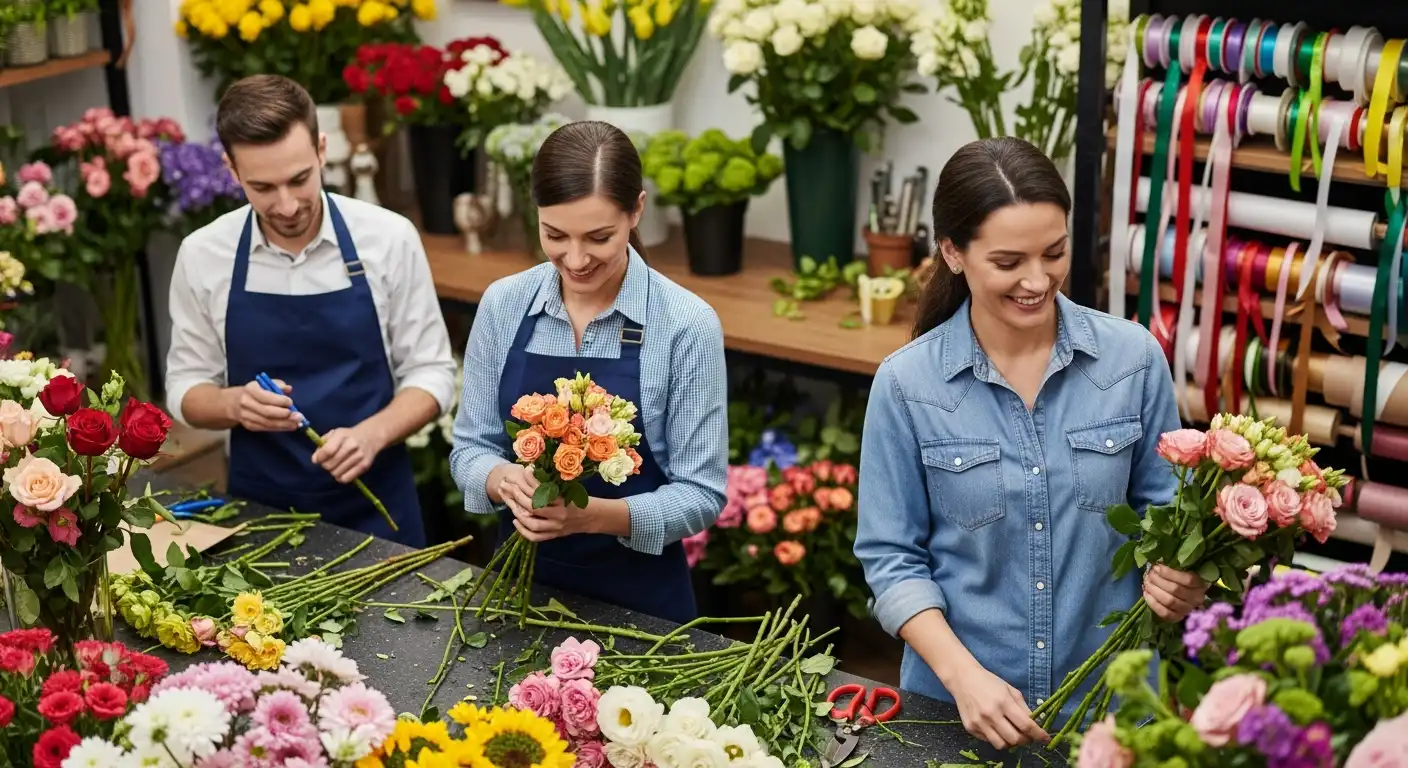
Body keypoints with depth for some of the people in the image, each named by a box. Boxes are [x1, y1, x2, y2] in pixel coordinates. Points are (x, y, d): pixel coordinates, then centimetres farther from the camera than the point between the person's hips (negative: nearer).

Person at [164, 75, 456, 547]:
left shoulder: (389, 238, -10)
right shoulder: (202, 255, -6)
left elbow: (430, 371, -4)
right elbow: (186, 389, 2)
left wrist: (372, 434, -22)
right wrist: (235, 404, -19)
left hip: (374, 507, -1)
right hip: (259, 511, 1)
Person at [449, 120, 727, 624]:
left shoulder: (686, 325, -16)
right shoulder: (503, 304, -6)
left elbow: (700, 494, -13)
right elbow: (470, 448, 1)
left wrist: (597, 514, -28)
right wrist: (504, 479, -21)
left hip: (638, 597, -3)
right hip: (521, 582, 3)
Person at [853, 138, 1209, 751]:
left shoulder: (1133, 357, -7)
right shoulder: (907, 384, -11)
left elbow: (1161, 507, 4)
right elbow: (891, 557, -7)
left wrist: (1179, 578, -16)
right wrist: (963, 676, -18)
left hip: (1113, 697, 1)